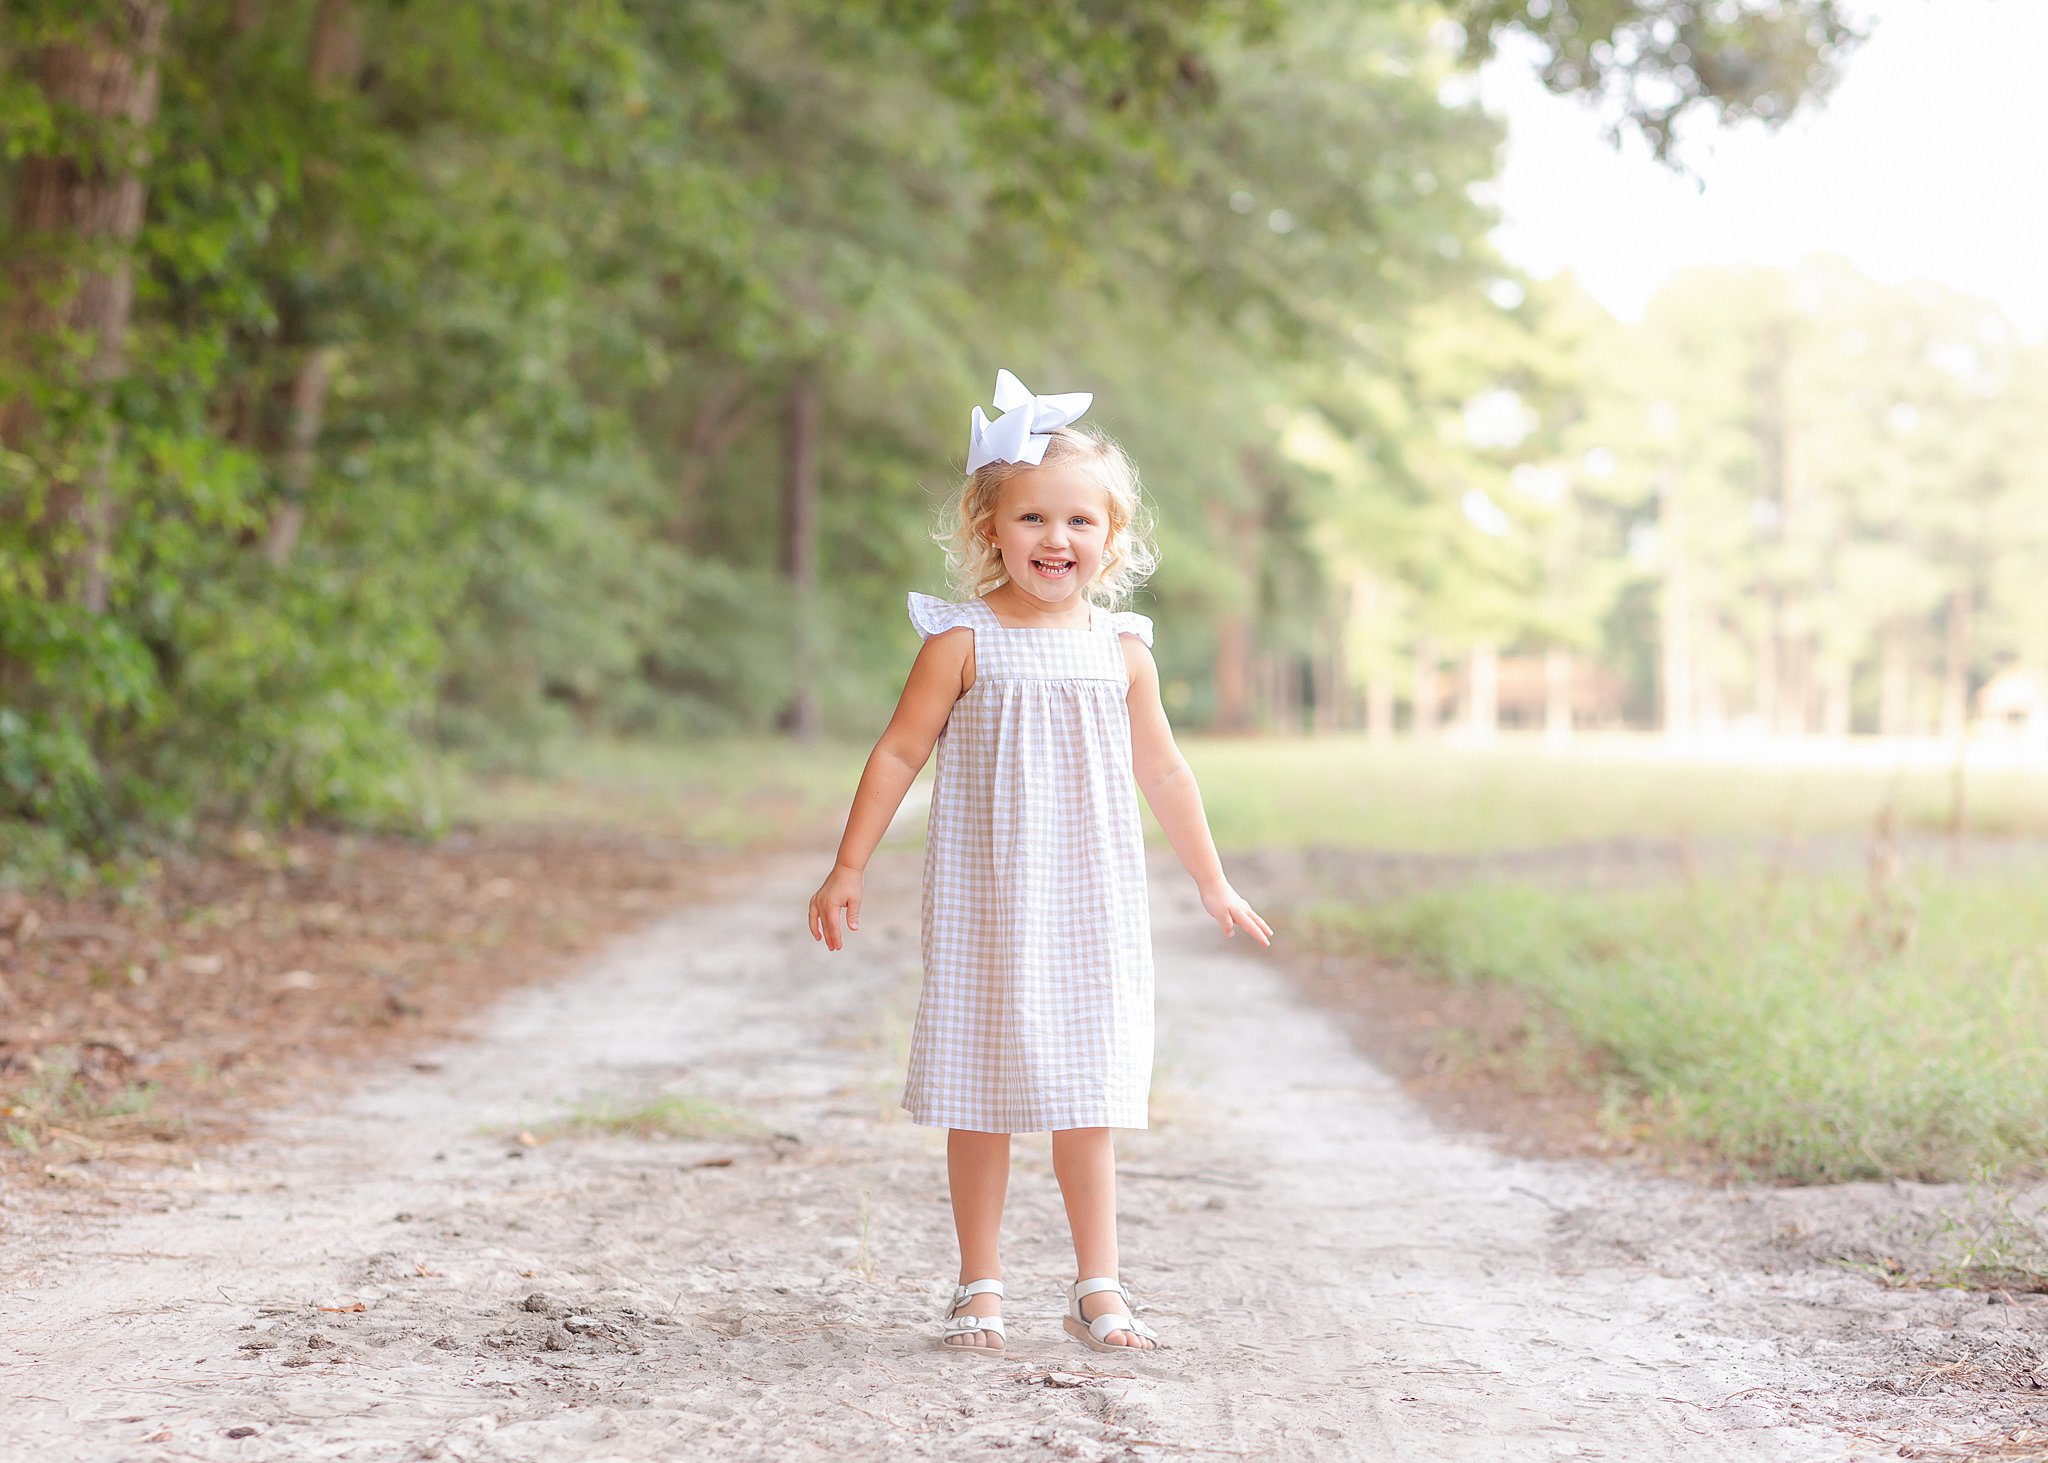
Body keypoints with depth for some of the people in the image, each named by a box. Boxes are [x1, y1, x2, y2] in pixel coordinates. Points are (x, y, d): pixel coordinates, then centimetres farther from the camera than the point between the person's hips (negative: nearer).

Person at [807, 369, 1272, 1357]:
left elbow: (1162, 773, 15)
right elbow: (899, 753, -1)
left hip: (1091, 912, 2)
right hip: (983, 910, -2)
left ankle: (1099, 1288, 12)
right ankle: (979, 1288, 14)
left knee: (1085, 1097, 4)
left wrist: (1213, 884, 20)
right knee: (980, 1098, 4)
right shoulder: (963, 641, -5)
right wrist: (847, 870, -3)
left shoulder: (1121, 649, 4)